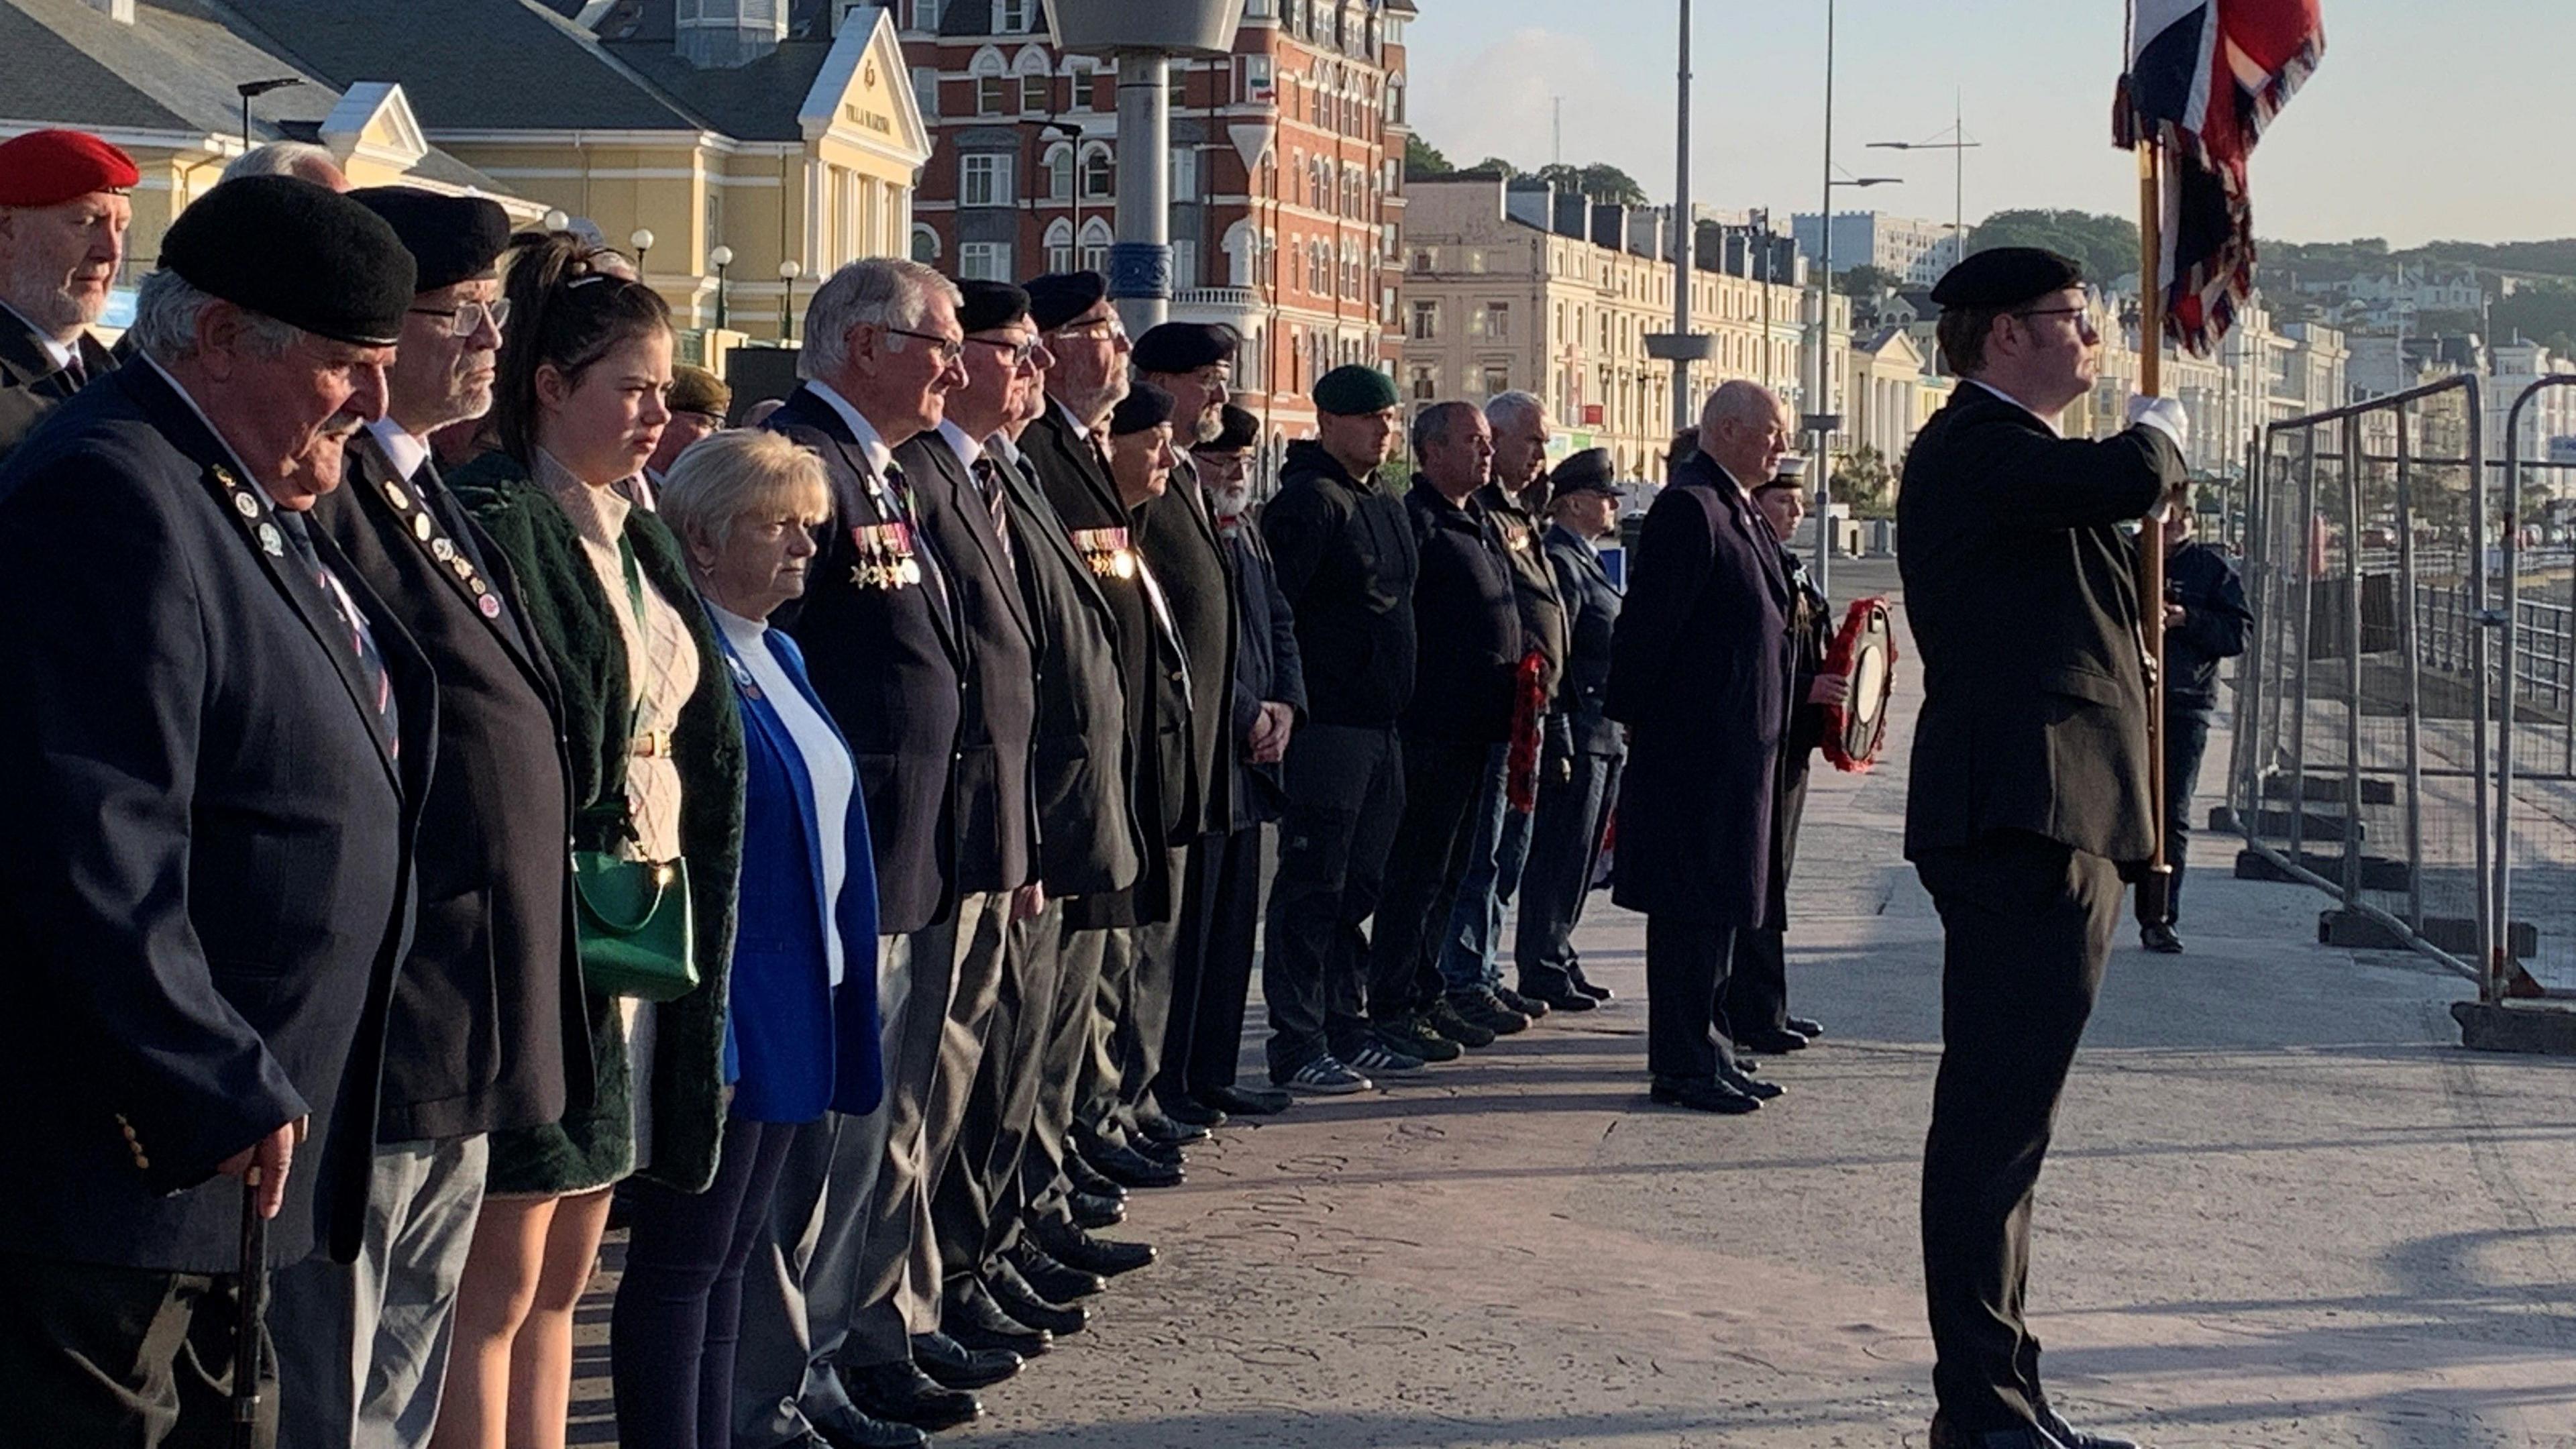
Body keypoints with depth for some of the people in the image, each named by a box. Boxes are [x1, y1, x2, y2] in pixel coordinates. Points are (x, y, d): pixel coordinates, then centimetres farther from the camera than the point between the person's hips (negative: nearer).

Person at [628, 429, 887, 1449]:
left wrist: (841, 980, 18)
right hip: (717, 1011, -9)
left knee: (729, 1255, 14)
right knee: (681, 1262, -3)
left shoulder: (779, 659, 15)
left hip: (791, 1008, 9)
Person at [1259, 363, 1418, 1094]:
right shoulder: (1308, 501, -12)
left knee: (1358, 883, 14)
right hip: (1328, 726, -9)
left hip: (1381, 726, 9)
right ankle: (1297, 1048, -3)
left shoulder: (1388, 506, 18)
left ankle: (1342, 1021, 24)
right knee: (1313, 885, -6)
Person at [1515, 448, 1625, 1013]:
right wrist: (1559, 745, -23)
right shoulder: (1560, 563, -14)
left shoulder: (1587, 562, 18)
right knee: (1561, 854, -4)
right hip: (1577, 735, -10)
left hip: (1604, 734, 10)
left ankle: (1556, 959, 21)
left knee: (1579, 858, 14)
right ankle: (1544, 971, 2)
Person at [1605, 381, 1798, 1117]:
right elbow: (1649, 623, -18)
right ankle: (1684, 1064, 0)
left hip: (1739, 744, 10)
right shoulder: (1688, 507, -15)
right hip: (1696, 745, -10)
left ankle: (1705, 1049, 21)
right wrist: (1635, 718, -17)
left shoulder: (1740, 513, 16)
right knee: (1693, 905, -5)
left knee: (1719, 903, 14)